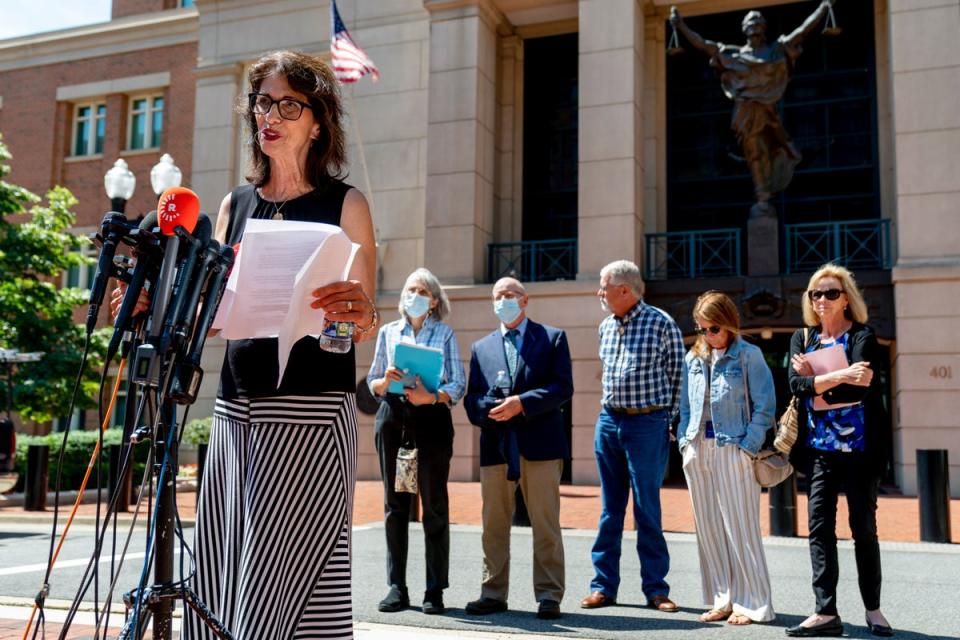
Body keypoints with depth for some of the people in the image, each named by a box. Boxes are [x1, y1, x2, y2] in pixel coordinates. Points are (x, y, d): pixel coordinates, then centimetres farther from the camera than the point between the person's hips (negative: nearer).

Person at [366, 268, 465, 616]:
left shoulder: (444, 333, 7)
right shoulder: (388, 332, 13)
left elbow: (458, 384, 0)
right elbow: (373, 382, 13)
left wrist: (432, 396, -18)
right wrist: (386, 381, -9)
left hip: (432, 419, -2)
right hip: (393, 417, 2)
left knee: (434, 505, 0)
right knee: (395, 505, 5)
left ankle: (435, 590, 6)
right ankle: (397, 587, 11)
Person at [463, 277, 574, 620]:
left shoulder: (552, 338, 7)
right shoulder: (481, 347, 18)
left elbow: (563, 387, -4)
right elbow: (472, 398, 11)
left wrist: (522, 403, -14)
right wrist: (489, 410, -11)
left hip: (540, 442, -3)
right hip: (495, 445, 3)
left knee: (546, 524, 0)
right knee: (494, 525, 7)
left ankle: (549, 596, 7)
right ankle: (494, 594, 16)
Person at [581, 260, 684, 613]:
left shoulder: (661, 323, -7)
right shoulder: (606, 326, 11)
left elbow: (677, 375, -3)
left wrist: (669, 422, -5)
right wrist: (609, 412, 16)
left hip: (647, 423, -5)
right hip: (609, 421, 6)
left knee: (647, 508, 0)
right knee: (610, 508, 9)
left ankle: (656, 588, 10)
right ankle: (604, 584, 16)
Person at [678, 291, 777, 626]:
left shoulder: (748, 355, -2)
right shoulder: (693, 358, 12)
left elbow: (765, 405, -6)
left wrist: (747, 447, -12)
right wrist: (685, 441, 7)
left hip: (733, 450, -5)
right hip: (698, 450, 5)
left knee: (740, 528, -2)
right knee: (708, 529, 9)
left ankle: (751, 603, 8)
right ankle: (721, 600, 19)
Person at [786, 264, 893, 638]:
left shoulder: (863, 336, -1)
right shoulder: (803, 338, 11)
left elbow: (859, 389, -17)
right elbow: (795, 383, -7)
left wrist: (814, 382, -8)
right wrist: (839, 376, -19)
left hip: (859, 447, -3)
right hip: (820, 448, 3)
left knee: (864, 527, 6)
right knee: (819, 526, -1)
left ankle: (873, 608, 21)